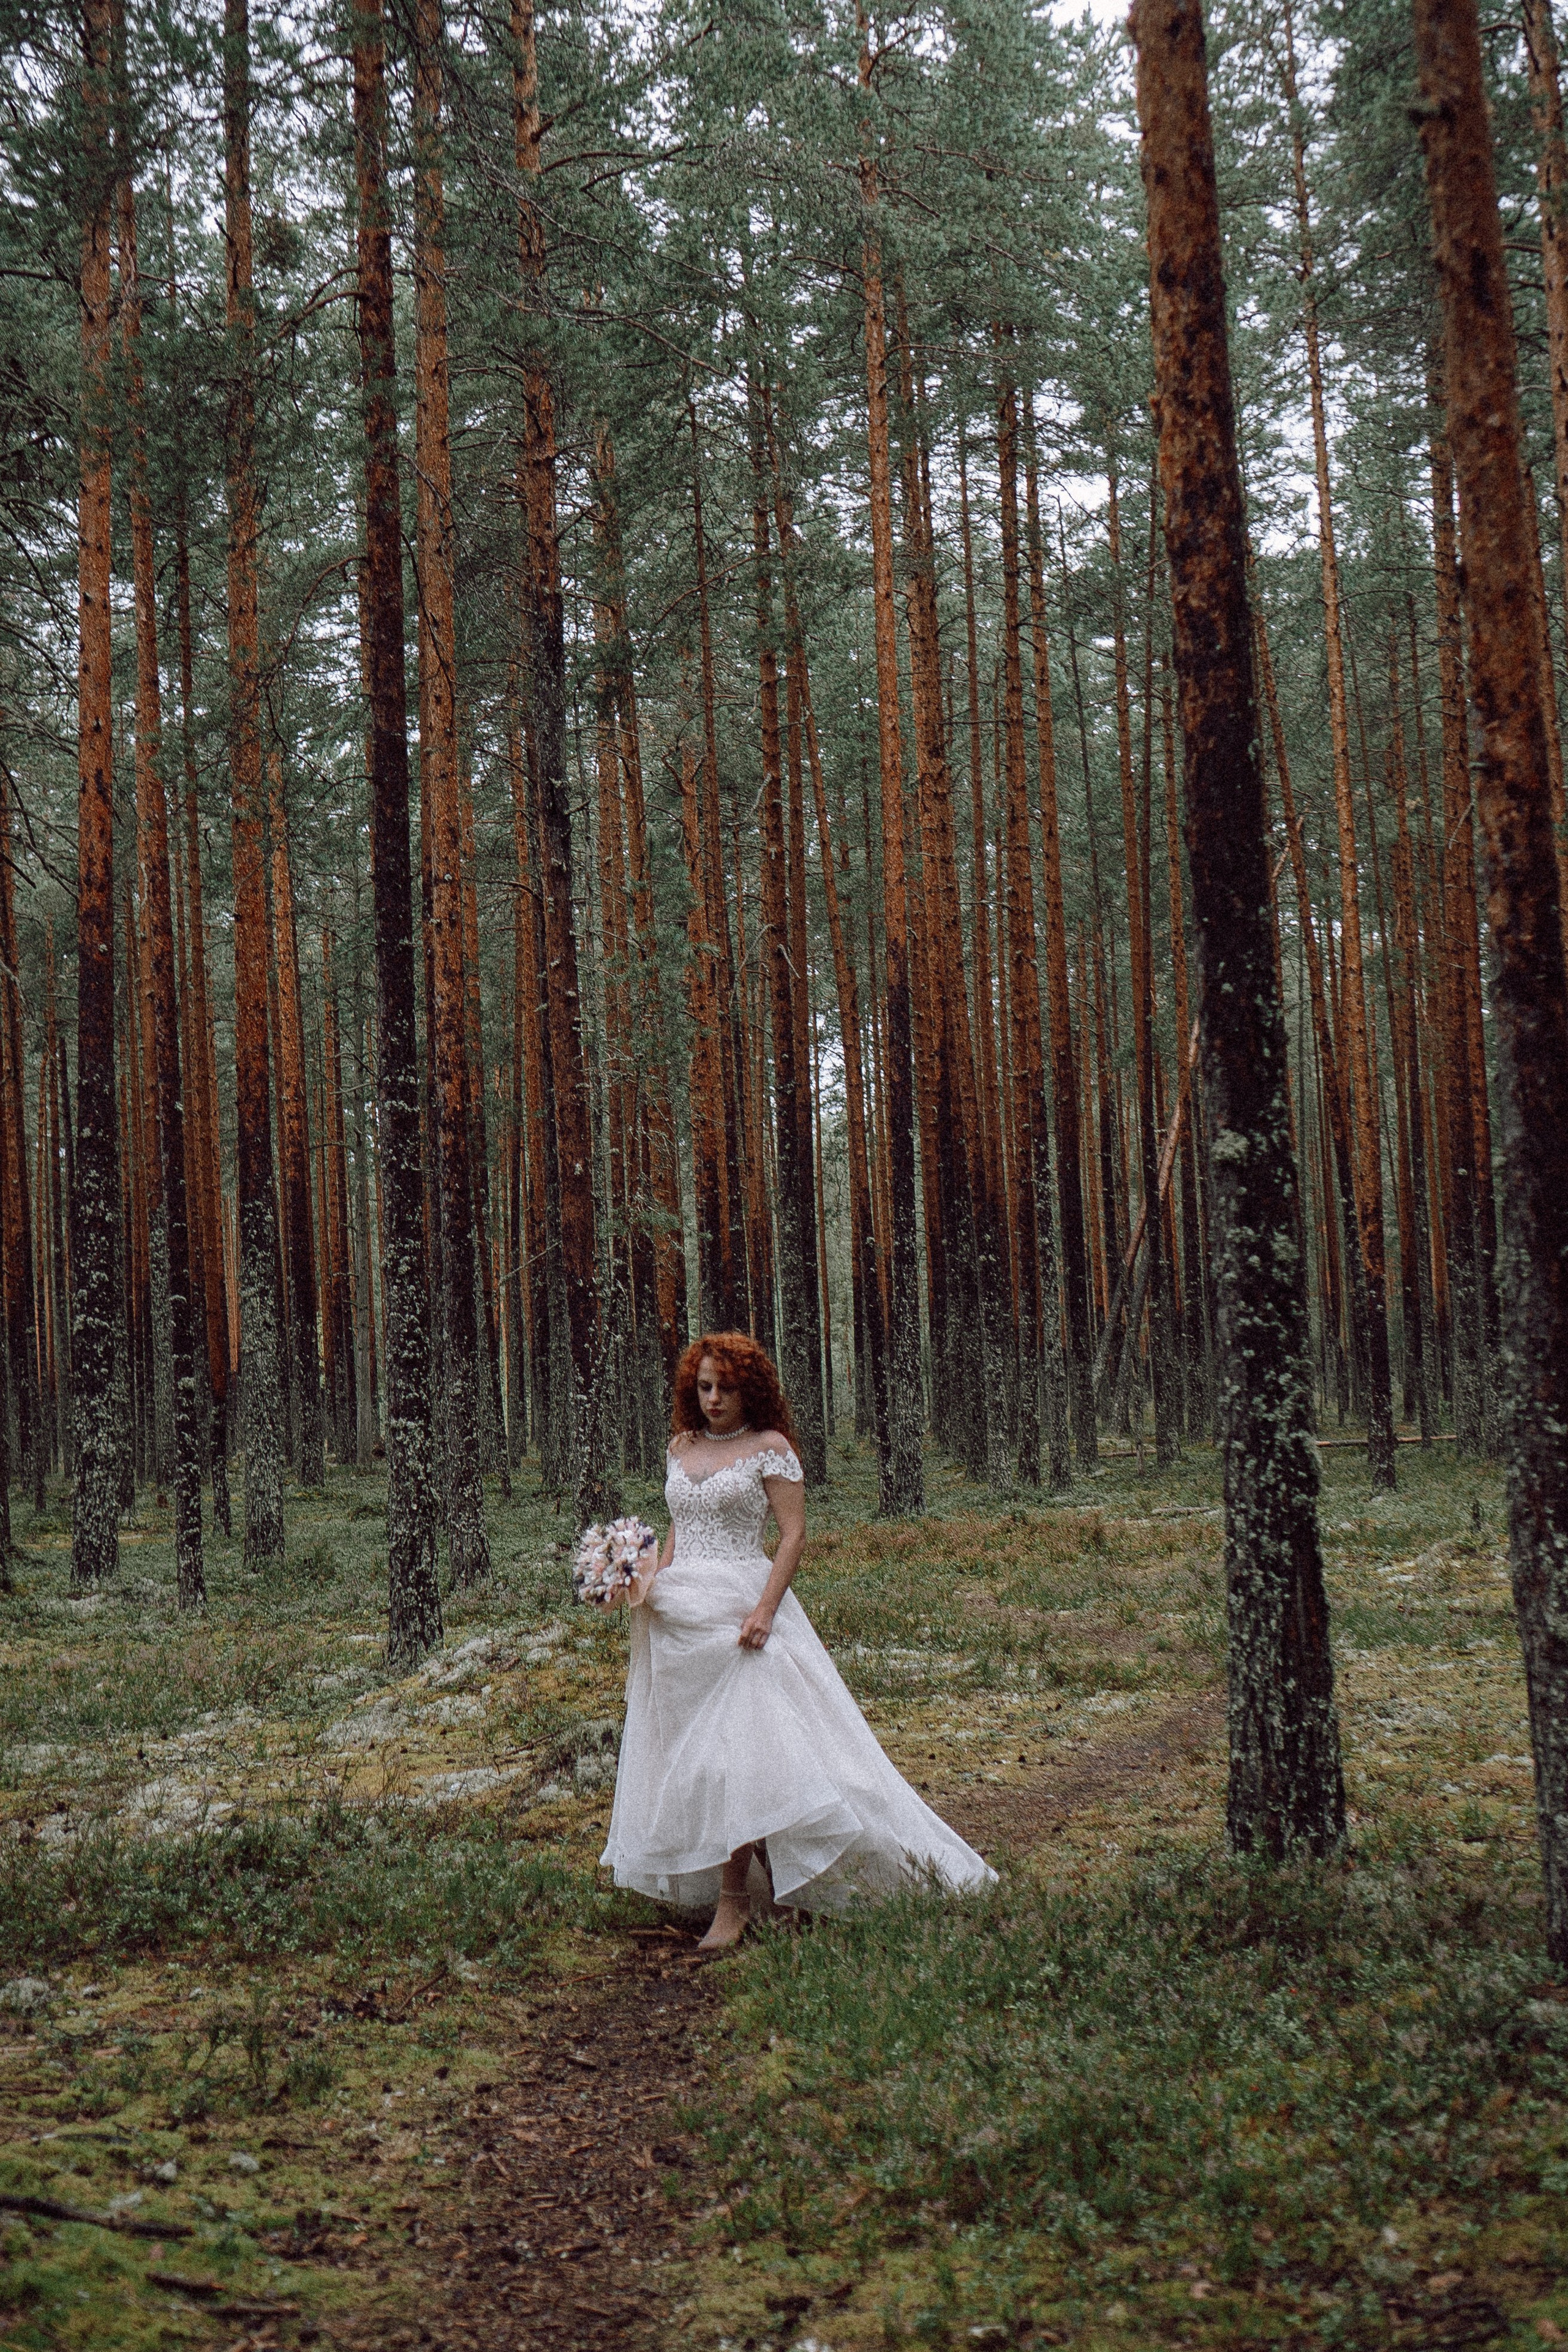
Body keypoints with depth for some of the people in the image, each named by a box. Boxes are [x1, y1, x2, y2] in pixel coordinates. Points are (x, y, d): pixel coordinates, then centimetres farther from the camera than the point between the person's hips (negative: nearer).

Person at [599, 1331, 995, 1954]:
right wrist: (654, 1576, 4)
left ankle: (731, 1902, -6)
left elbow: (794, 1534, -8)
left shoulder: (770, 1447, -3)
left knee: (735, 1750, -11)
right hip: (677, 1617, 6)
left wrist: (765, 1610, -18)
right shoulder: (682, 1447, 14)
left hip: (737, 1611, -6)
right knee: (679, 1751, 6)